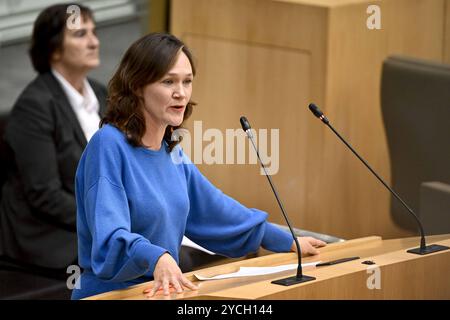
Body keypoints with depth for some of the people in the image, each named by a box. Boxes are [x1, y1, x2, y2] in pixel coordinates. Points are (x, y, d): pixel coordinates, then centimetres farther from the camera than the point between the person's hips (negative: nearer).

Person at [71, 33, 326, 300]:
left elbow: (215, 210, 22)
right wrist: (157, 258, -43)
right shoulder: (108, 145, -13)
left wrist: (289, 242, 27)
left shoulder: (171, 152, 10)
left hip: (161, 290, 6)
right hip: (110, 294, -6)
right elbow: (110, 237, -24)